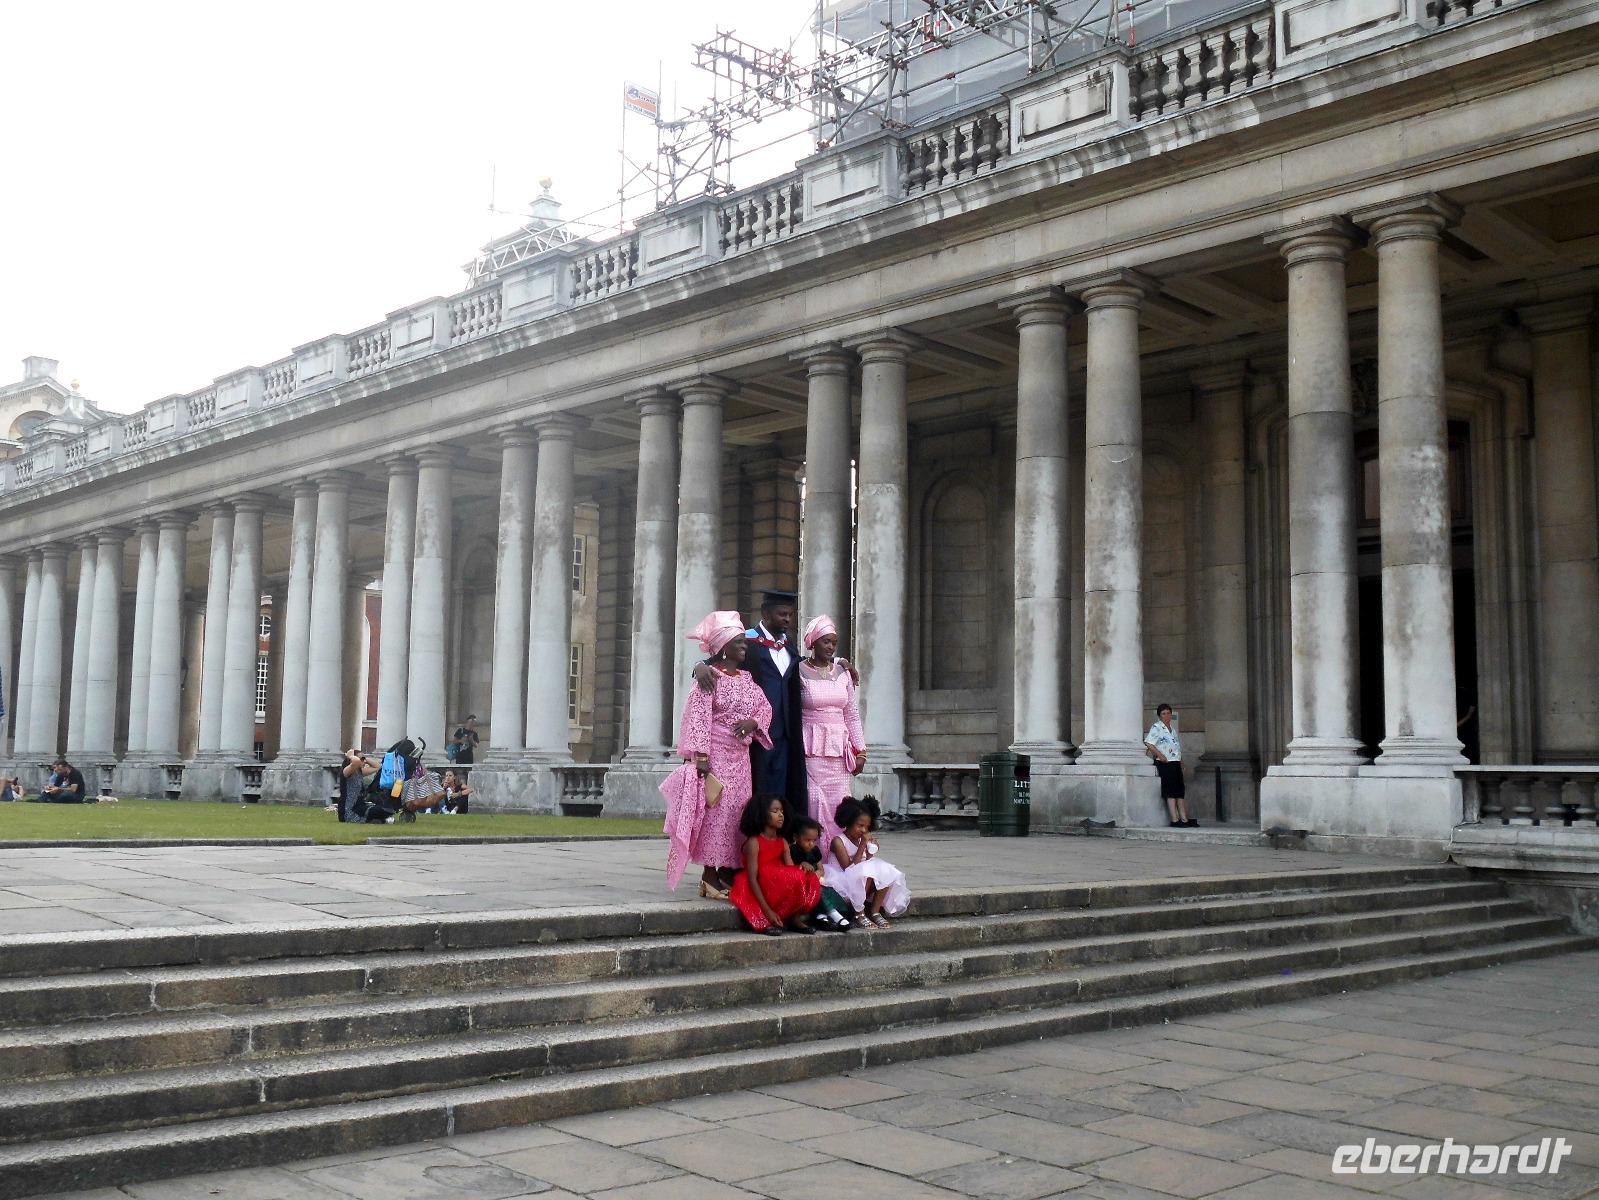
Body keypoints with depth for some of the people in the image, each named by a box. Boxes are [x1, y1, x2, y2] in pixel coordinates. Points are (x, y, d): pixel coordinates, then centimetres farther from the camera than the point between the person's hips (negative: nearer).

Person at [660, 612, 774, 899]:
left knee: (737, 811, 6)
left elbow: (765, 706, 14)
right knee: (715, 810, -7)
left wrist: (753, 721, -9)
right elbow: (698, 718, -14)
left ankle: (727, 871, 13)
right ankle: (709, 875, -2)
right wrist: (701, 759, -19)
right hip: (715, 754, -7)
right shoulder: (710, 677, -9)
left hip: (740, 755, 7)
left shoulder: (747, 678, 13)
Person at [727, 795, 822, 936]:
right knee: (794, 879, -29)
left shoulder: (783, 843, 7)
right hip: (759, 891, -6)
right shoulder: (754, 842, -13)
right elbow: (752, 879, -18)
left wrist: (803, 867, -26)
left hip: (780, 890, 6)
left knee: (812, 881, -14)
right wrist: (767, 910, -26)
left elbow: (792, 870, -1)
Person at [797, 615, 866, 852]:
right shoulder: (799, 672, -2)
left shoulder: (842, 673, 12)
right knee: (814, 802, -10)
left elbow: (852, 715, 15)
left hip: (839, 751, 4)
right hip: (810, 750, -4)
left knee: (838, 804, 0)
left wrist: (861, 751, 9)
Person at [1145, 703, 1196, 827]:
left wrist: (1181, 761, 15)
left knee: (1180, 791, 6)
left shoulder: (1173, 729, 20)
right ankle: (1175, 820, -12)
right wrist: (1160, 755, -19)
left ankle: (1184, 819, 8)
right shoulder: (1156, 728, -5)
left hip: (1176, 762, 8)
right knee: (1171, 792, -11)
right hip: (1165, 763, -8)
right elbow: (1148, 743, -15)